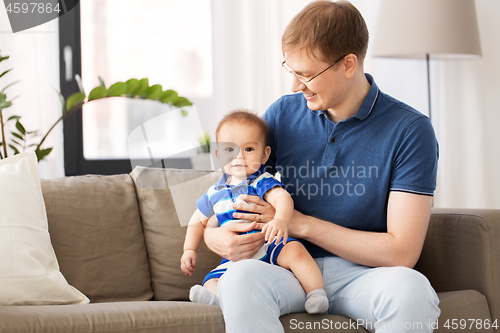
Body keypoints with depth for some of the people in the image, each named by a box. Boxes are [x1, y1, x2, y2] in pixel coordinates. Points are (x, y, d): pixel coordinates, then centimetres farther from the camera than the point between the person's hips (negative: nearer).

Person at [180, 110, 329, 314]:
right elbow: (199, 220, 26)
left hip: (271, 249, -4)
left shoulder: (263, 183, -6)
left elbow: (282, 198, -27)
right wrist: (189, 250, 15)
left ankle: (317, 293, -31)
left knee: (295, 250, -33)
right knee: (212, 281, -21)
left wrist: (280, 220, -49)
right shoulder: (215, 193, 10)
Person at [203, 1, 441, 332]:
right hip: (291, 268, 2)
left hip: (363, 273, -1)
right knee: (241, 277, -33)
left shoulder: (410, 130, -6)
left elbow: (402, 252, -11)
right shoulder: (282, 115, 5)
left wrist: (301, 223, -11)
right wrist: (217, 236, -15)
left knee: (409, 288, -37)